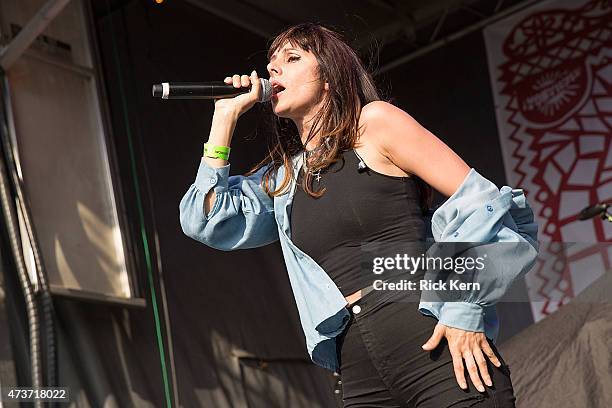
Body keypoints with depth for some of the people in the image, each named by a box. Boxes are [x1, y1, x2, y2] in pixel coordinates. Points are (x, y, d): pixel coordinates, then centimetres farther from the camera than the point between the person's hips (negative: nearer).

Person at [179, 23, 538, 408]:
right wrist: (226, 116, 11)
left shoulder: (375, 121, 1)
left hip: (434, 346, -5)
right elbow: (208, 222, 10)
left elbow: (483, 201, -4)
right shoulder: (284, 174, 19)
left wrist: (465, 309, -15)